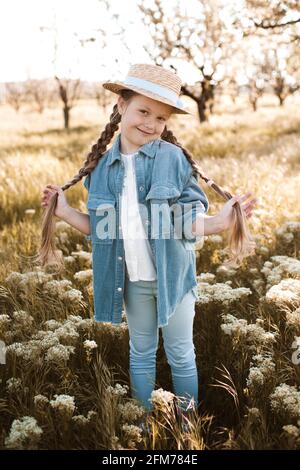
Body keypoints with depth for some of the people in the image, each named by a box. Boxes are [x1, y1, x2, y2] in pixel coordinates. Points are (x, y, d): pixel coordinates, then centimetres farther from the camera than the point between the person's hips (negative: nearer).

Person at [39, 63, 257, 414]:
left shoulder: (173, 158, -12)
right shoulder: (102, 166, -2)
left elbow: (189, 222, -12)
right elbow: (101, 228, 5)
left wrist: (219, 222, -30)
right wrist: (65, 212, -4)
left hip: (174, 276, -3)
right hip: (133, 280, 3)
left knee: (180, 353, 12)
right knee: (141, 352, 19)